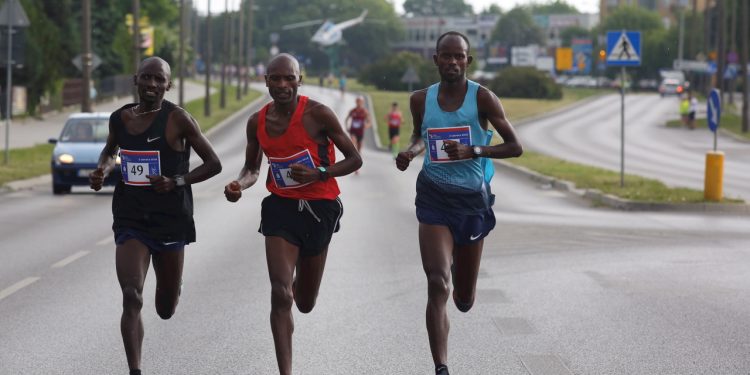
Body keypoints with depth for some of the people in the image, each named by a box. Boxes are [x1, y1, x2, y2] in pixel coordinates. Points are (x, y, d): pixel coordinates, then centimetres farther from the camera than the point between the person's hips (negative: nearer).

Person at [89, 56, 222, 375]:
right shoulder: (120, 118, 4)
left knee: (166, 310, 13)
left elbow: (213, 164, -6)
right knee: (131, 298, -18)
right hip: (130, 220, 2)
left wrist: (176, 182, -20)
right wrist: (102, 170, 4)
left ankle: (172, 284, 51)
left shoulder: (177, 119, -10)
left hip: (170, 219, -2)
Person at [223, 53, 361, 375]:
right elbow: (252, 168, 15)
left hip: (319, 208, -1)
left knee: (305, 303, 15)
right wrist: (239, 185, -8)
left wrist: (318, 175, -24)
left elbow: (354, 159, -7)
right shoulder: (257, 122, -1)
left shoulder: (318, 115, -13)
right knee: (280, 295, -15)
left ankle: (300, 280, 54)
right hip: (280, 207, 2)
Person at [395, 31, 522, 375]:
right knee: (437, 284, -19)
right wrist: (411, 151, 0)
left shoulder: (482, 98, -7)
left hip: (473, 198, 0)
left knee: (464, 301, 12)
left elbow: (515, 147, -6)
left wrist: (473, 151, -21)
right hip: (434, 196, 0)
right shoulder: (421, 100, 1)